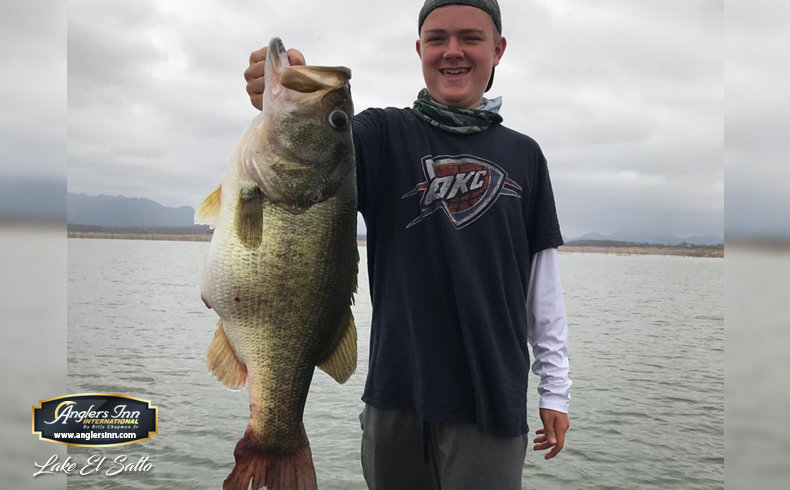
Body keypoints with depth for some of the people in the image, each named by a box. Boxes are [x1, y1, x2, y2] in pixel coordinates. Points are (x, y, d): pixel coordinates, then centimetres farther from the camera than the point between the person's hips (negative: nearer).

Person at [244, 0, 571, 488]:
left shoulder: (523, 154, 6)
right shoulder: (384, 135, 1)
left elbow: (542, 274, 8)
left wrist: (556, 386, 7)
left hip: (493, 398, 1)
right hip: (397, 395, 0)